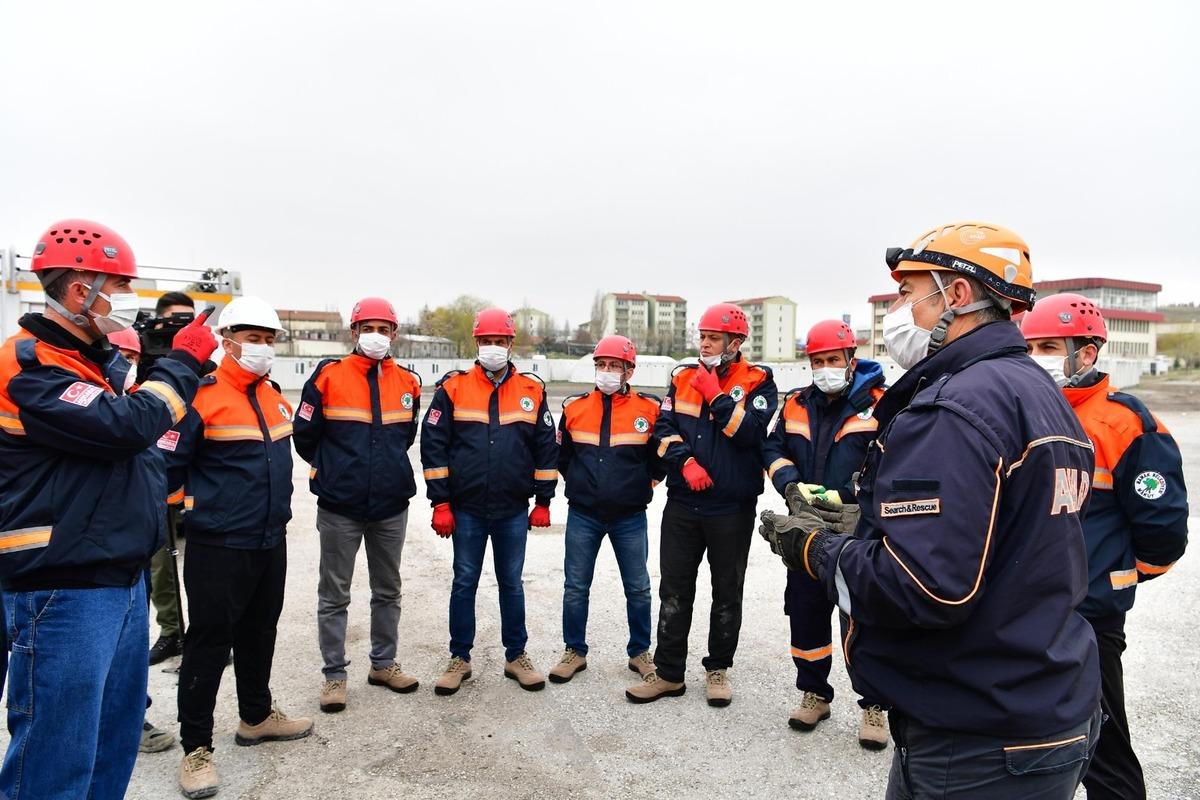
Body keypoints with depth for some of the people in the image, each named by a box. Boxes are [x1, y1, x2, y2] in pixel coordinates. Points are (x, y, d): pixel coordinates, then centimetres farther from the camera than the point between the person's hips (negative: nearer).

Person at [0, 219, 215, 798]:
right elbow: (125, 425, -27)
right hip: (64, 592, -9)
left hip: (123, 581, 9)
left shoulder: (100, 361, 15)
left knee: (116, 737, 20)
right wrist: (182, 362, -12)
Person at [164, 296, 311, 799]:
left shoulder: (273, 397, 10)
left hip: (271, 542, 8)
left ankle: (256, 716, 38)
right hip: (218, 546, -7)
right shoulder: (203, 397, -14)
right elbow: (168, 465, -13)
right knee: (209, 642, 3)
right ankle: (196, 747, 18)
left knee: (260, 634, 20)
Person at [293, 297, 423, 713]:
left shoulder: (407, 383, 4)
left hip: (391, 506, 4)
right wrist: (333, 469, 10)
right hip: (339, 507, -3)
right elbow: (304, 436, 1)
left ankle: (383, 663, 30)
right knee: (334, 595, 7)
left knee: (388, 590, 15)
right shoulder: (329, 376, -7)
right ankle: (334, 673, 21)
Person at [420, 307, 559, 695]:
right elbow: (433, 446, -3)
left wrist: (543, 501, 5)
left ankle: (516, 656, 25)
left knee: (511, 583, 12)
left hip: (514, 510, 1)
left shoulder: (532, 391, 3)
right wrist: (440, 503, -6)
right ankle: (460, 659, 24)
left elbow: (546, 448, 7)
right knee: (464, 583, 9)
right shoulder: (453, 388, -2)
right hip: (466, 510, -1)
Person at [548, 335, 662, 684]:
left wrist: (642, 485, 4)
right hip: (582, 516, 1)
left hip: (630, 518, -1)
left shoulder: (649, 409, -4)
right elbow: (561, 456, 14)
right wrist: (579, 485, 10)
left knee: (638, 588, 9)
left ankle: (639, 652, 27)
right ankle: (574, 652, 24)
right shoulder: (575, 407, 2)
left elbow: (661, 457, 7)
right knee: (575, 587, 7)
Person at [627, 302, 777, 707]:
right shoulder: (683, 378, 8)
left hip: (733, 508, -3)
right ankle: (668, 673, 21)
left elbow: (749, 432, -18)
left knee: (727, 594, 12)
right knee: (674, 591, 9)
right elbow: (664, 430, 1)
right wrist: (685, 462, -14)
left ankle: (718, 668, 29)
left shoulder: (758, 382, -3)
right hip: (682, 505, 3)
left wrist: (715, 395, -16)